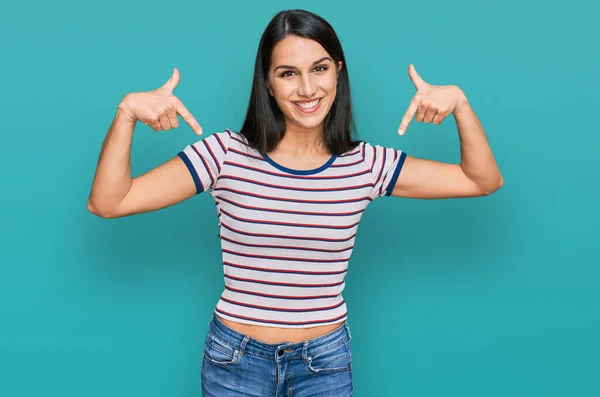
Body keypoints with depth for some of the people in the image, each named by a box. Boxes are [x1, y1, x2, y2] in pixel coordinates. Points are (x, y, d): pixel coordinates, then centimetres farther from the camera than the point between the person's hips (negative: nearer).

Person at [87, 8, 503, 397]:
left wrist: (459, 102, -14)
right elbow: (107, 202, -14)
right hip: (235, 359, -1)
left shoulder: (366, 165, -6)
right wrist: (127, 112, -25)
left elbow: (484, 181, -2)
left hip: (326, 361, 1)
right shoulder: (227, 154, -11)